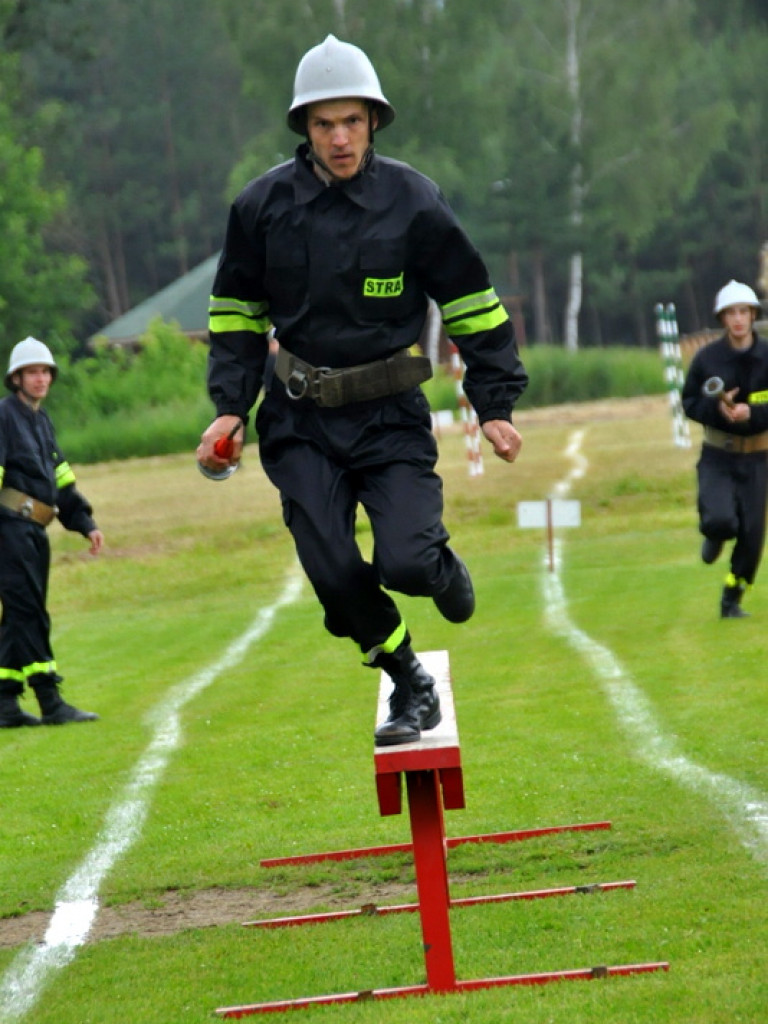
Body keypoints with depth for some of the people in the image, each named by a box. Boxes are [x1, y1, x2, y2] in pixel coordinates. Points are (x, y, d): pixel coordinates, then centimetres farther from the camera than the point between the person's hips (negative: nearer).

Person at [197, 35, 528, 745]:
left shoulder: (414, 202, -7)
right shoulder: (264, 205, -2)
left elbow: (473, 307, 3)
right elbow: (238, 314, 12)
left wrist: (496, 405, 1)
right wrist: (230, 407, 3)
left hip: (391, 416, -2)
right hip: (301, 420, 2)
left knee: (403, 562, -18)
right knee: (335, 575, -8)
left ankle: (443, 568, 21)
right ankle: (410, 683, 16)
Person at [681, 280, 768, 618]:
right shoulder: (707, 358, -4)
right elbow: (690, 402, 2)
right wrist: (717, 408, -17)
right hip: (717, 456, -1)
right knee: (721, 520, -20)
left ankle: (732, 599, 21)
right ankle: (715, 535, 20)